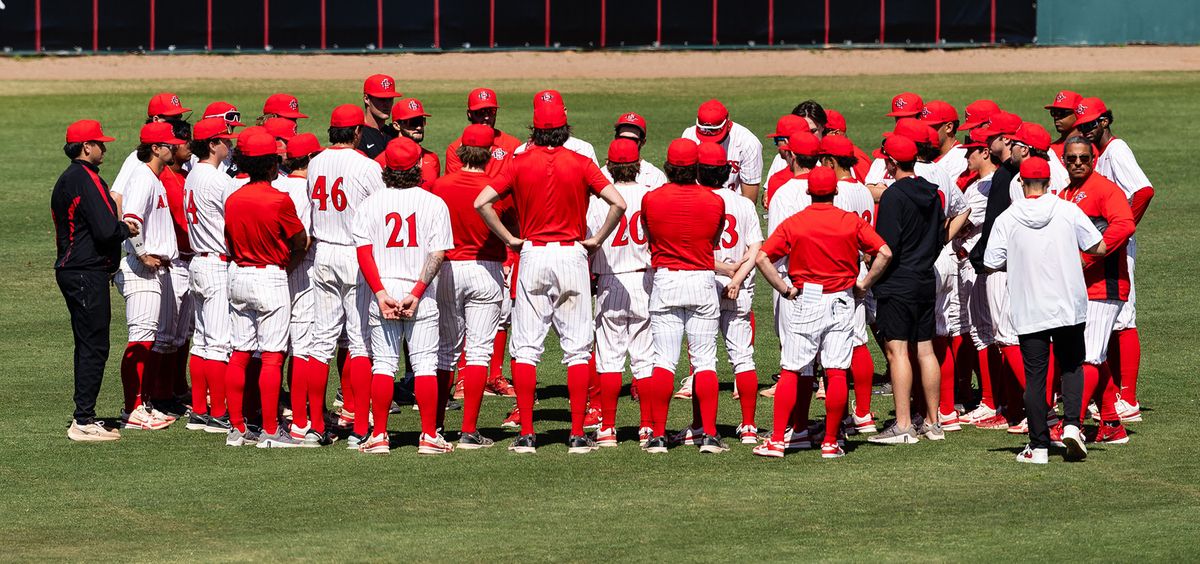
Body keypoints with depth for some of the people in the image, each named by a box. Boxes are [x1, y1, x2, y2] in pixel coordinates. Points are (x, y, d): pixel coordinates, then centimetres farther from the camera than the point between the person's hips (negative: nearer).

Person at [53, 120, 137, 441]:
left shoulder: (65, 180, 17)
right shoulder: (86, 179, -16)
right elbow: (106, 230, -22)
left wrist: (118, 225, 11)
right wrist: (126, 228, -2)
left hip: (69, 268, 11)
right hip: (89, 274, -11)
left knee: (87, 345, 15)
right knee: (94, 346, -8)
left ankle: (84, 417, 18)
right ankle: (84, 421, -9)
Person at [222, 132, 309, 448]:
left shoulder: (232, 200, 3)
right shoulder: (279, 200, -14)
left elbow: (230, 244, 10)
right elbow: (300, 243, -4)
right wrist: (287, 267, 14)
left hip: (238, 276, 6)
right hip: (271, 277, -6)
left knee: (239, 353, 10)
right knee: (272, 355, -4)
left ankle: (237, 428, 12)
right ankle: (270, 431, -6)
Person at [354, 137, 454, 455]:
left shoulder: (371, 204, 3)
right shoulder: (434, 204, -1)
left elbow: (363, 252, -4)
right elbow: (438, 254, -8)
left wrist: (381, 293, -8)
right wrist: (416, 293, -10)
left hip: (382, 292, 1)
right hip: (422, 295, -1)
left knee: (383, 363, 6)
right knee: (425, 363, 3)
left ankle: (379, 436, 3)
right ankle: (429, 436, 0)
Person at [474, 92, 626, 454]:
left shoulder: (521, 163, -2)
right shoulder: (580, 164, -4)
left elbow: (482, 203, -9)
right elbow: (618, 203, -14)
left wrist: (509, 238, -1)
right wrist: (597, 239, -2)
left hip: (532, 256, 0)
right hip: (572, 255, 0)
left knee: (526, 347, 5)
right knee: (577, 347, 4)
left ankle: (526, 435, 0)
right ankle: (578, 435, 0)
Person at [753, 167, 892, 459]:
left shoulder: (792, 224, -2)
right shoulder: (851, 222, 0)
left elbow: (762, 258, -9)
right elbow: (884, 253, -6)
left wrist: (784, 288, -2)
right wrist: (864, 284, 3)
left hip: (804, 302, -1)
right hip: (841, 302, 1)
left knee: (790, 371, 3)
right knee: (837, 373, 2)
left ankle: (777, 440, -2)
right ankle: (831, 442, 2)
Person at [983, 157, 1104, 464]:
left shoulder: (1006, 219, -5)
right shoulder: (1068, 211, -3)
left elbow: (992, 264, -3)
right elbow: (1099, 248, 2)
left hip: (1029, 311, -1)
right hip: (1069, 307, 1)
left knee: (1035, 375, 4)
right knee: (1071, 366, 17)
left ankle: (1039, 445, 4)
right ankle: (1071, 424, -3)